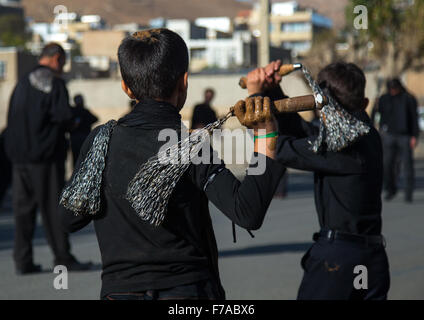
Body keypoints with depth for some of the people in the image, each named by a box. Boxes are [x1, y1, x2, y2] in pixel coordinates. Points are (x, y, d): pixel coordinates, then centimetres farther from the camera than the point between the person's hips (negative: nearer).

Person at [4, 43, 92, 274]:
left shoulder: (22, 83, 14)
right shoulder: (54, 83, -8)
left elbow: (12, 119, 13)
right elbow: (64, 117, -17)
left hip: (19, 155, 6)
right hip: (45, 155, -6)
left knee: (23, 207, 8)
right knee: (53, 208, 0)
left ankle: (23, 261, 8)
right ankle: (63, 259, 4)